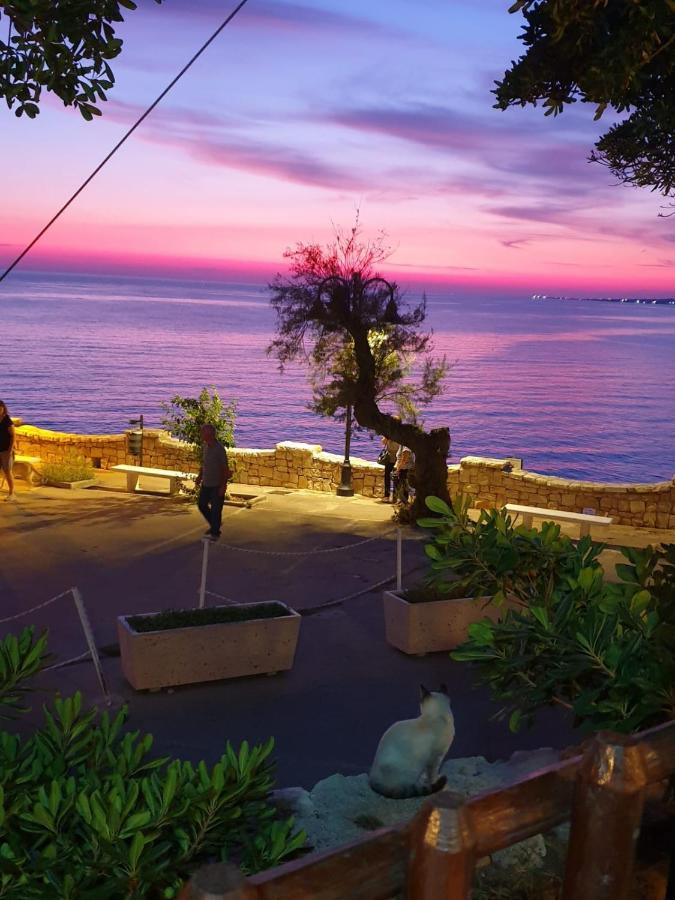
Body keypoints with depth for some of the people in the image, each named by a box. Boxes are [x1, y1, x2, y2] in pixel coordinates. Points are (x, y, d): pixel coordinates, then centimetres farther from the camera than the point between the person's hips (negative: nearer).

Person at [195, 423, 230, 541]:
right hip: (206, 483, 8)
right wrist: (200, 476, 15)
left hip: (217, 485, -8)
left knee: (215, 509, -1)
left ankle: (215, 532, 14)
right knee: (202, 504, 14)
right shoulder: (205, 446, 3)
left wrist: (223, 486, -19)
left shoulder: (219, 449, -19)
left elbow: (225, 469, -17)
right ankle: (214, 525, 33)